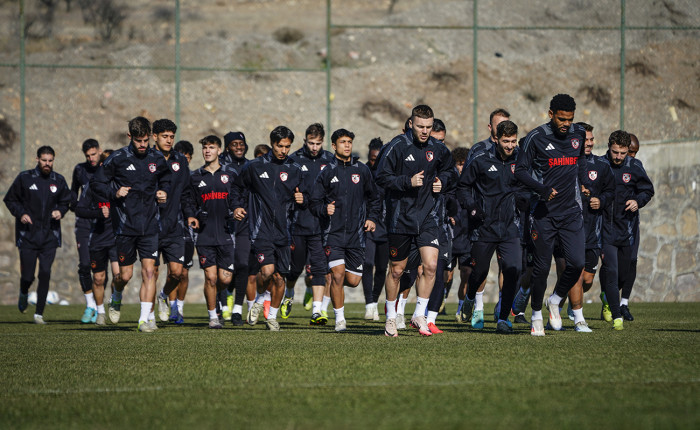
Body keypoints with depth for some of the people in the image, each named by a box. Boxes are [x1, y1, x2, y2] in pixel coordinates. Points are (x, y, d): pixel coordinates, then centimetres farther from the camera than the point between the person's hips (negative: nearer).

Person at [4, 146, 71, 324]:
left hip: (50, 236, 2)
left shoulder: (58, 181, 6)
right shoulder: (24, 178, -1)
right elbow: (10, 199, 6)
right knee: (27, 276, -4)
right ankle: (24, 294, 33)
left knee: (45, 274, -6)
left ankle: (39, 314, 3)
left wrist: (60, 211, -3)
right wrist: (20, 214, -11)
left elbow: (65, 201, 19)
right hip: (27, 235, -2)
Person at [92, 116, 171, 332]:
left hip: (150, 225, 2)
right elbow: (98, 183, 2)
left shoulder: (158, 160, 6)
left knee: (149, 270, -8)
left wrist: (164, 193, 4)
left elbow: (165, 181, 25)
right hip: (125, 225, -2)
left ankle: (146, 318, -6)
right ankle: (116, 298, 37)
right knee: (125, 274, 4)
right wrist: (114, 193, -14)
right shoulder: (117, 159, -4)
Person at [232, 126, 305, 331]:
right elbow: (239, 187, 20)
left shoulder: (294, 170, 8)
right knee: (267, 270, -19)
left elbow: (300, 202, 16)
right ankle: (260, 299, 12)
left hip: (283, 231, 3)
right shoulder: (254, 167, 2)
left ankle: (272, 316, 22)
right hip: (261, 230, -3)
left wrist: (301, 200, -6)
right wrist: (238, 206, 9)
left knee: (279, 277, 3)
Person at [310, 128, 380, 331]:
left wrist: (371, 218, 6)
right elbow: (314, 202, 5)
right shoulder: (327, 173, 4)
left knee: (353, 280, 0)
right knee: (338, 273, -16)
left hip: (356, 233, 2)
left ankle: (333, 281, 36)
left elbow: (373, 198, 20)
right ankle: (339, 318, -4)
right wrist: (324, 209, -15)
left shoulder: (362, 170, 9)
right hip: (333, 232, -2)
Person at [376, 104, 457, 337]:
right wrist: (408, 181, -21)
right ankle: (390, 318, 24)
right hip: (400, 217, -3)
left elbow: (450, 170, 22)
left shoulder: (438, 149, 3)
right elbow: (382, 177, -10)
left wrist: (443, 181, 1)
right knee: (396, 270, 7)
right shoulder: (398, 146, -9)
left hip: (428, 217, 3)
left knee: (430, 265, -12)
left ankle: (419, 315, 1)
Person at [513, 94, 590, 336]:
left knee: (577, 262, -10)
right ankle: (537, 314, 17)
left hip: (571, 211, 3)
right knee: (541, 266, 0)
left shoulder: (578, 134, 7)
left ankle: (555, 301, 14)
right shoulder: (536, 138, -8)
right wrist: (542, 189, -19)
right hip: (544, 213, -3)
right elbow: (520, 171, -5)